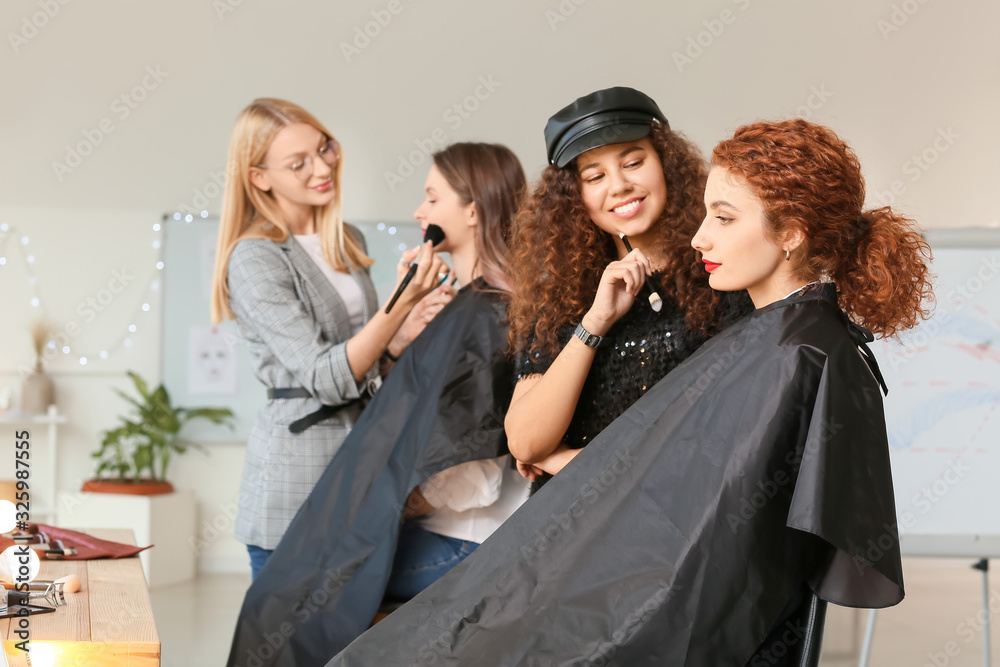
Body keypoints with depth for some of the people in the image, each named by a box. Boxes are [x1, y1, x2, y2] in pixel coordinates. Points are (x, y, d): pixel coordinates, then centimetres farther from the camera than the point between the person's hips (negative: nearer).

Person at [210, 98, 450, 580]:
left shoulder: (347, 242, 11)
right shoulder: (254, 260, -12)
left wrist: (406, 333, -2)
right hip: (296, 463, -7)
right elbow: (327, 378, -19)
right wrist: (403, 301, -26)